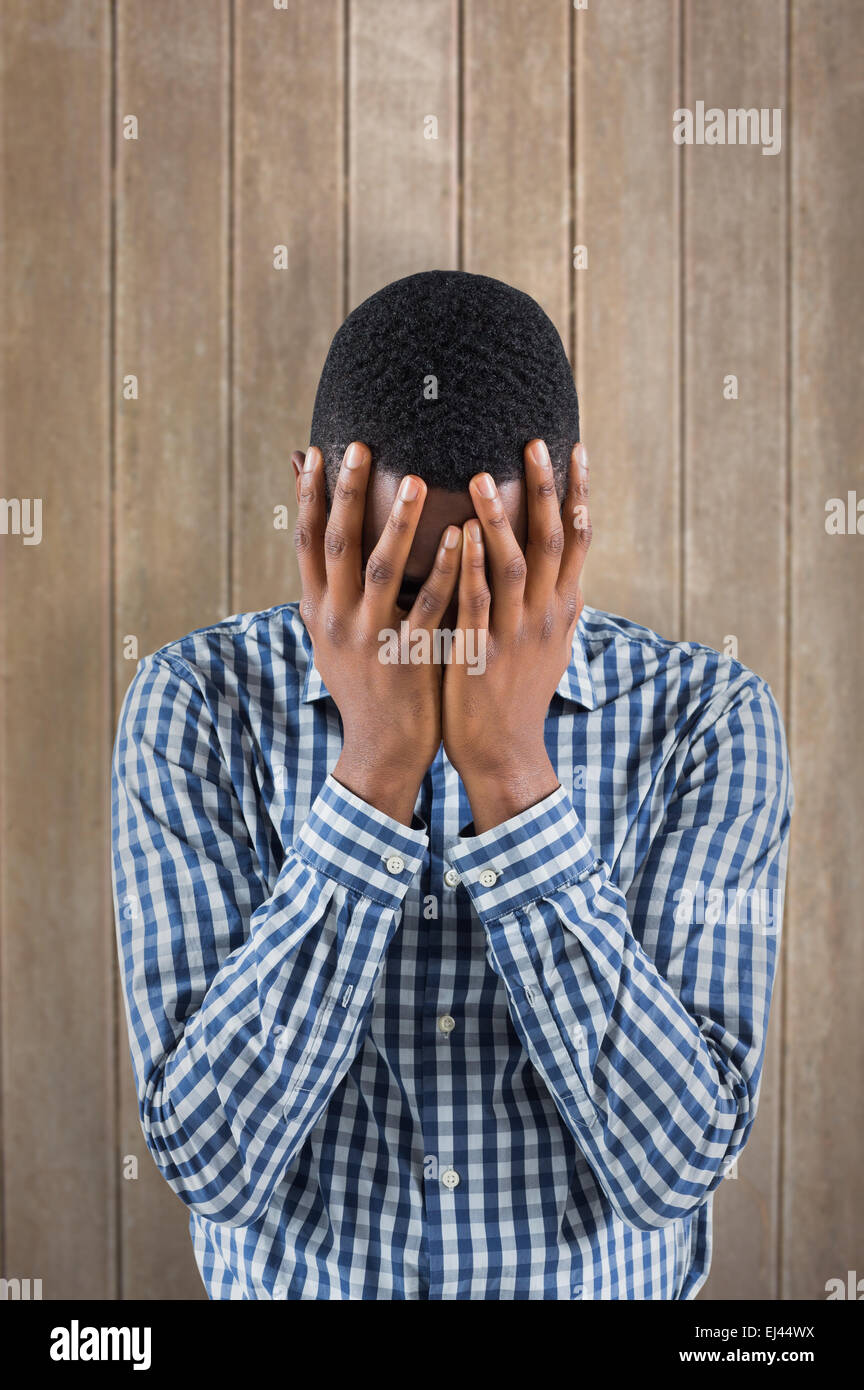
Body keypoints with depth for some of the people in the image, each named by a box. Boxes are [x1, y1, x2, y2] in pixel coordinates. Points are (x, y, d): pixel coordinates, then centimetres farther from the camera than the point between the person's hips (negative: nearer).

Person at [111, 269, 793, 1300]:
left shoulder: (706, 718, -11)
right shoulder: (196, 704, -11)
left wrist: (515, 771, -25)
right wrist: (371, 767, -25)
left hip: (607, 1279, 0)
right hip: (292, 1279, 0)